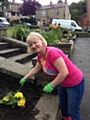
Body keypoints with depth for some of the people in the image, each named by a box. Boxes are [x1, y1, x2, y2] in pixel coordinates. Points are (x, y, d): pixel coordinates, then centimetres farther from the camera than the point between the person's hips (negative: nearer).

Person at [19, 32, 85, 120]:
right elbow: (36, 69, 14)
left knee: (73, 112, 6)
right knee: (62, 105, 27)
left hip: (75, 83, -9)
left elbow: (64, 73, -33)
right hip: (63, 83, 9)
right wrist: (24, 78, 19)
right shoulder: (40, 56, -5)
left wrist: (51, 85, -23)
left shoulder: (52, 52, -32)